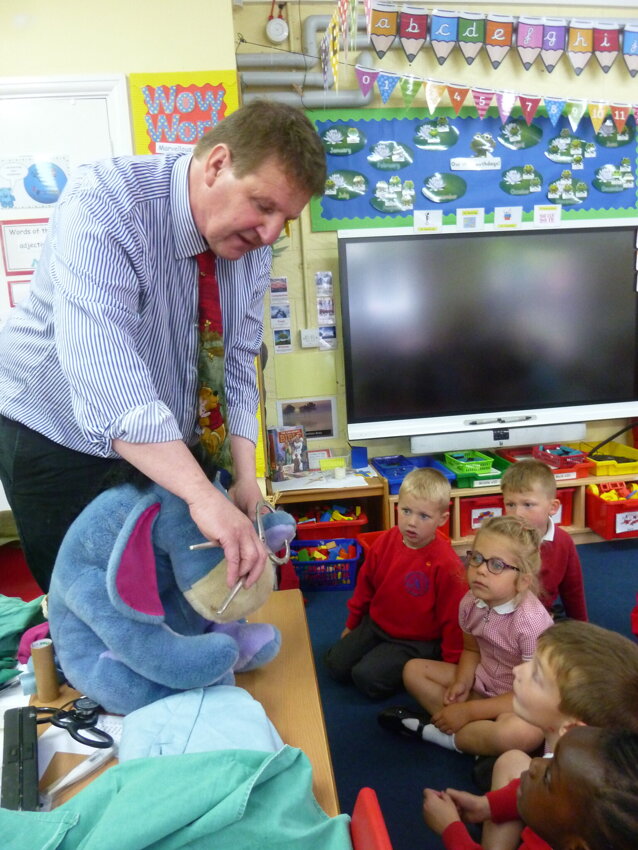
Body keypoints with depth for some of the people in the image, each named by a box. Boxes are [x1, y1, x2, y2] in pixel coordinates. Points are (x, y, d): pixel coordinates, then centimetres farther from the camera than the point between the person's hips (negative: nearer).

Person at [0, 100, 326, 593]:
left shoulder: (252, 245, -7)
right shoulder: (106, 203, -27)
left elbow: (236, 364, -5)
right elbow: (104, 375, -39)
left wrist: (245, 478, -14)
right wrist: (204, 497, -46)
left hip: (172, 443, 5)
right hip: (60, 437, -5)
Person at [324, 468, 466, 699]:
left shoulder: (446, 564, -27)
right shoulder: (385, 541, -10)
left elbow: (453, 618, -15)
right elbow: (365, 585, 7)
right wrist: (352, 624, 19)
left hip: (415, 642, -5)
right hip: (375, 625, 6)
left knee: (368, 677, -18)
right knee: (335, 664, 1)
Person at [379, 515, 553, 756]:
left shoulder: (531, 621, -30)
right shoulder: (470, 603, -12)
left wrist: (468, 711, -24)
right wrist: (462, 682, -15)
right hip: (482, 683, 7)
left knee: (523, 733, -39)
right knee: (413, 669, 1)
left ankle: (437, 733, -17)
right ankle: (480, 734, -12)